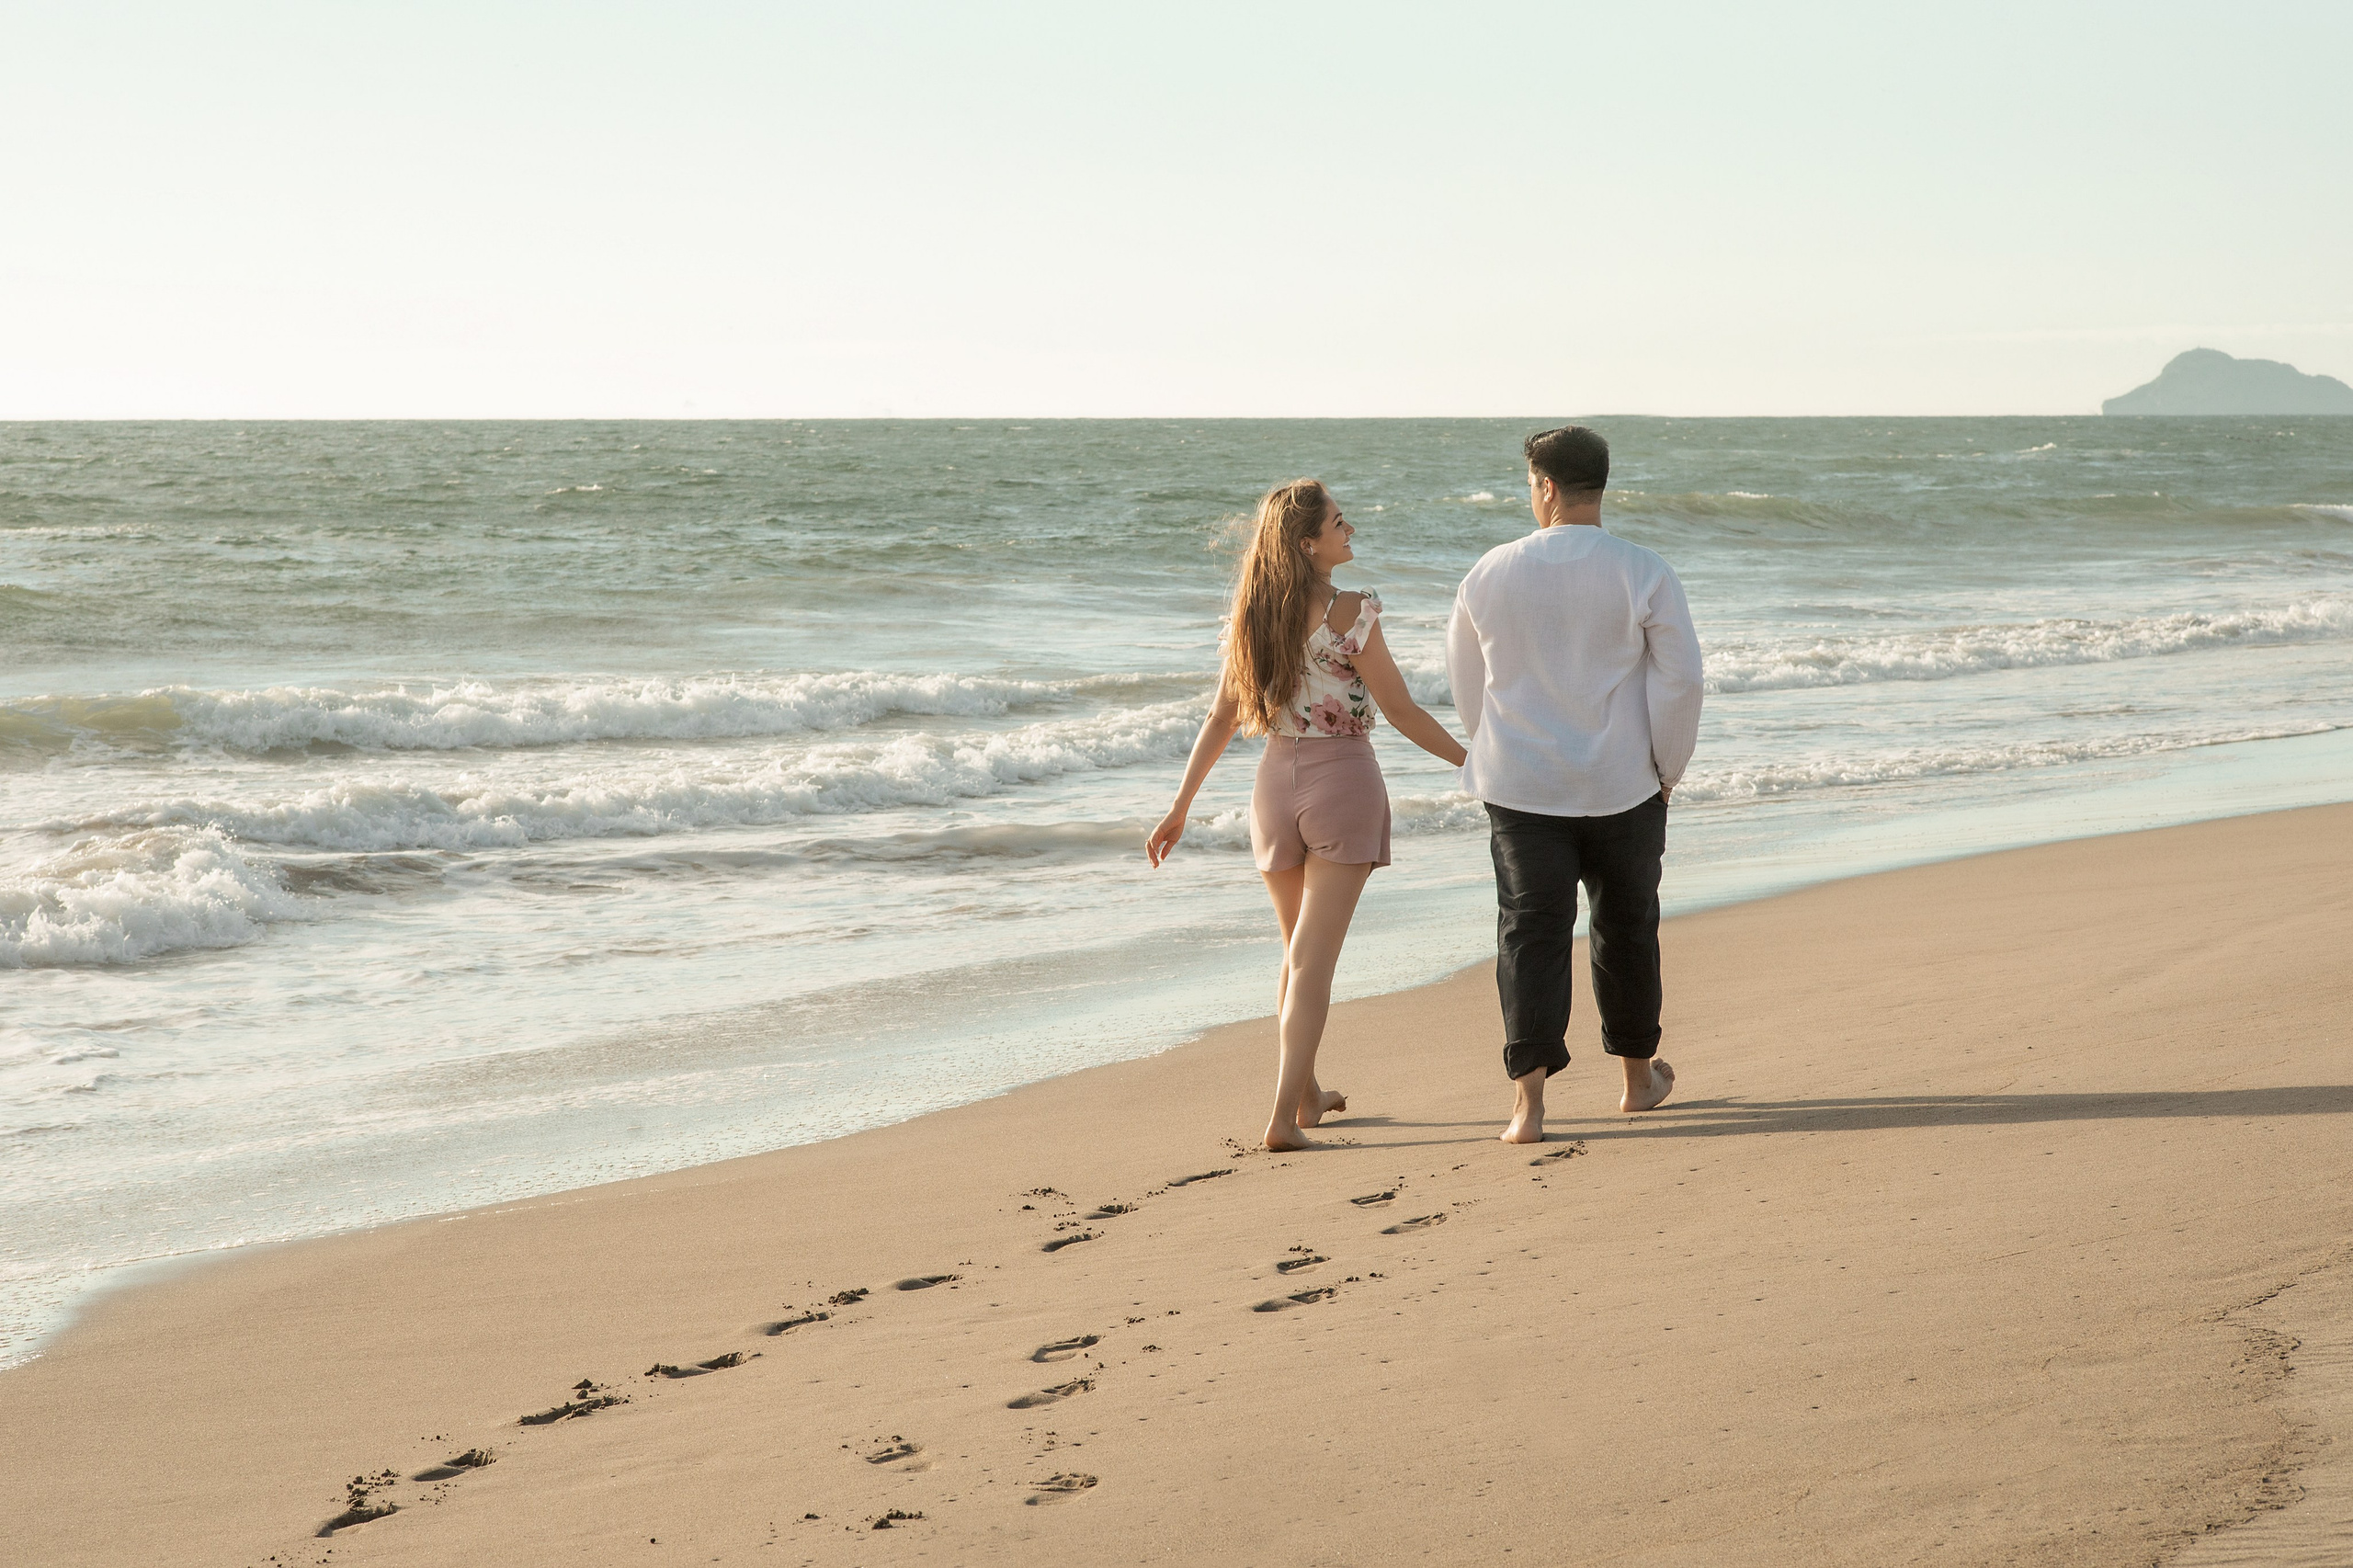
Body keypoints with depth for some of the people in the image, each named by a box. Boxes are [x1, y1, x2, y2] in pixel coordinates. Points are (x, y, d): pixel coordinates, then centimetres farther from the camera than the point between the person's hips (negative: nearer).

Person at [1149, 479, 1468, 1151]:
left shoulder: (1253, 614, 2)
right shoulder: (1349, 613, -15)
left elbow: (1222, 717, 5)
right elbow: (1401, 710, -11)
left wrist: (1180, 807, 10)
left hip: (1276, 782, 6)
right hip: (1343, 780, -6)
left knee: (1298, 949, 21)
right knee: (1314, 958, -4)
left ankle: (1306, 1094, 35)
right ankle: (1284, 1117, -9)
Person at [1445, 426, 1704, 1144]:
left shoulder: (1490, 573, -2)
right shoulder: (1643, 574, -9)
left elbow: (1465, 679, 10)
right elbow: (1680, 679, -8)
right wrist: (1667, 769, 5)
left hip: (1521, 787, 0)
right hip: (1621, 787, 0)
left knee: (1531, 932, 1)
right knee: (1626, 928, 17)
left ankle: (1529, 1098, -10)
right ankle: (1638, 1076, 31)